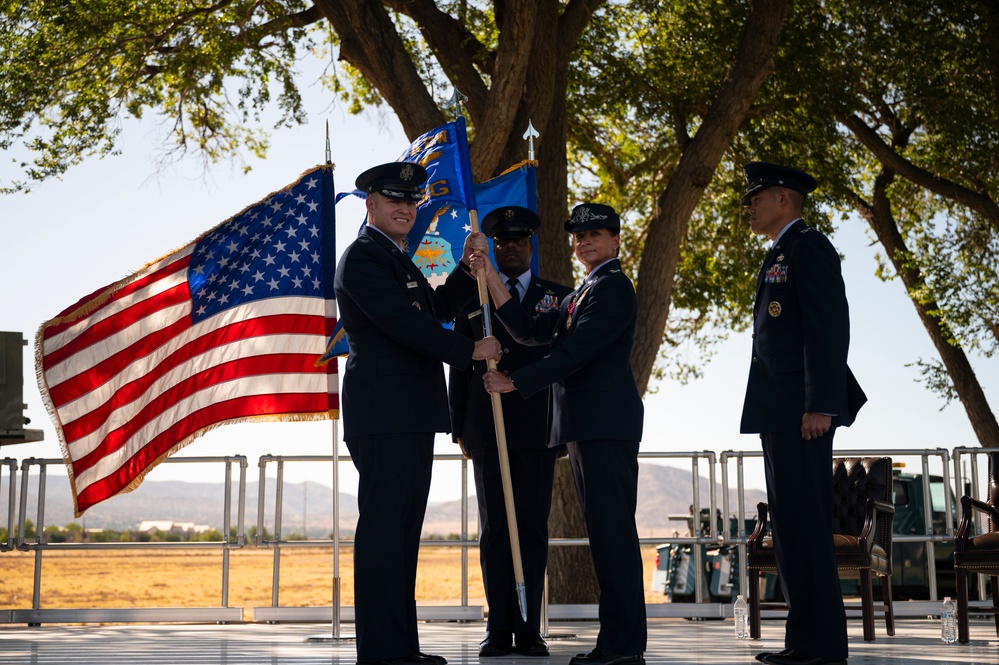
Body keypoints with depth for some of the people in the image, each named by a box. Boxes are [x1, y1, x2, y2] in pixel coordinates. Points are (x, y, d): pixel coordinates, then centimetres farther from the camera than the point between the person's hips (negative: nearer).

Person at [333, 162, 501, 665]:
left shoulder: (397, 260, 24)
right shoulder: (363, 257, -8)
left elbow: (437, 309, 22)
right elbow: (405, 323, -17)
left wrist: (467, 270, 8)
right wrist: (470, 350, -11)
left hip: (410, 416, 10)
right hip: (383, 415, -10)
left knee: (403, 529, 11)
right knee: (383, 526, -10)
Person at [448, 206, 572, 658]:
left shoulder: (559, 297, 12)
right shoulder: (472, 299, 14)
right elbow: (460, 369, 12)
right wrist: (460, 429, 4)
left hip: (538, 431, -1)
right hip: (487, 431, 1)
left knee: (533, 530, 0)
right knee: (494, 530, 2)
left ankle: (529, 629, 3)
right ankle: (499, 630, 5)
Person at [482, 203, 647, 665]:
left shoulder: (614, 288, -6)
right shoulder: (580, 294, 24)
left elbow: (575, 352, -15)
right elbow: (531, 332, 15)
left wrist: (516, 382, -12)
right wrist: (491, 280, 8)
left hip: (606, 423, -10)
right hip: (584, 427, 10)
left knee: (613, 528, -11)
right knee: (604, 530, 9)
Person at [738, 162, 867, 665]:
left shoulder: (809, 248, -7)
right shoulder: (781, 256, 23)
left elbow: (828, 328, -16)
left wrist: (821, 406, -23)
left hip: (802, 409, -10)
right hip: (780, 413, 10)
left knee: (804, 523, -10)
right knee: (791, 524, 9)